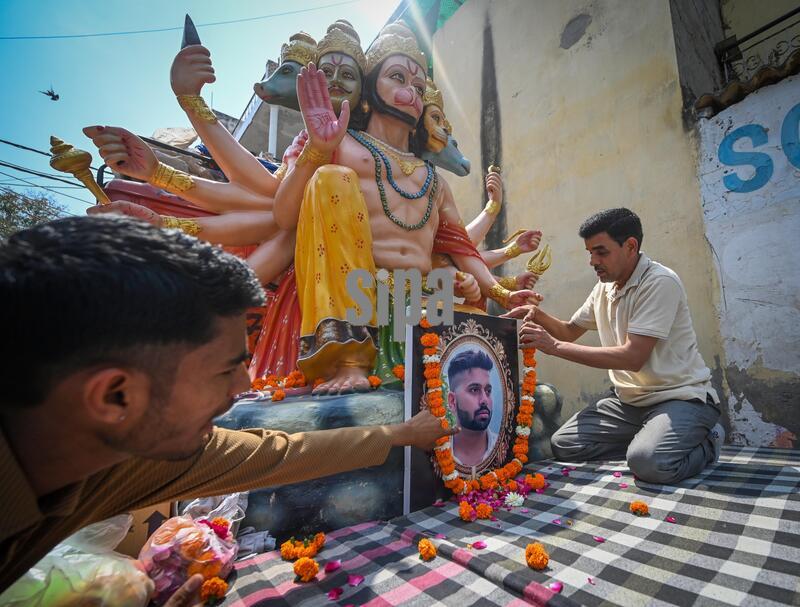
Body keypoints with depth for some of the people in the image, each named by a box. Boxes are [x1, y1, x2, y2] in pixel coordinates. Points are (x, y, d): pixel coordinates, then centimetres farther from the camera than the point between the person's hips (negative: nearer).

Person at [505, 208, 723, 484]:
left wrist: (554, 346, -27)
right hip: (629, 399, 6)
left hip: (681, 396, -6)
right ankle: (650, 439, 9)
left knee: (649, 461, -32)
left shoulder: (660, 282, -18)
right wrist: (540, 316, -6)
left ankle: (704, 441, 1)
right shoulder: (604, 287, 6)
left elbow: (633, 357, -26)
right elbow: (571, 331, 16)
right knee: (564, 445, -7)